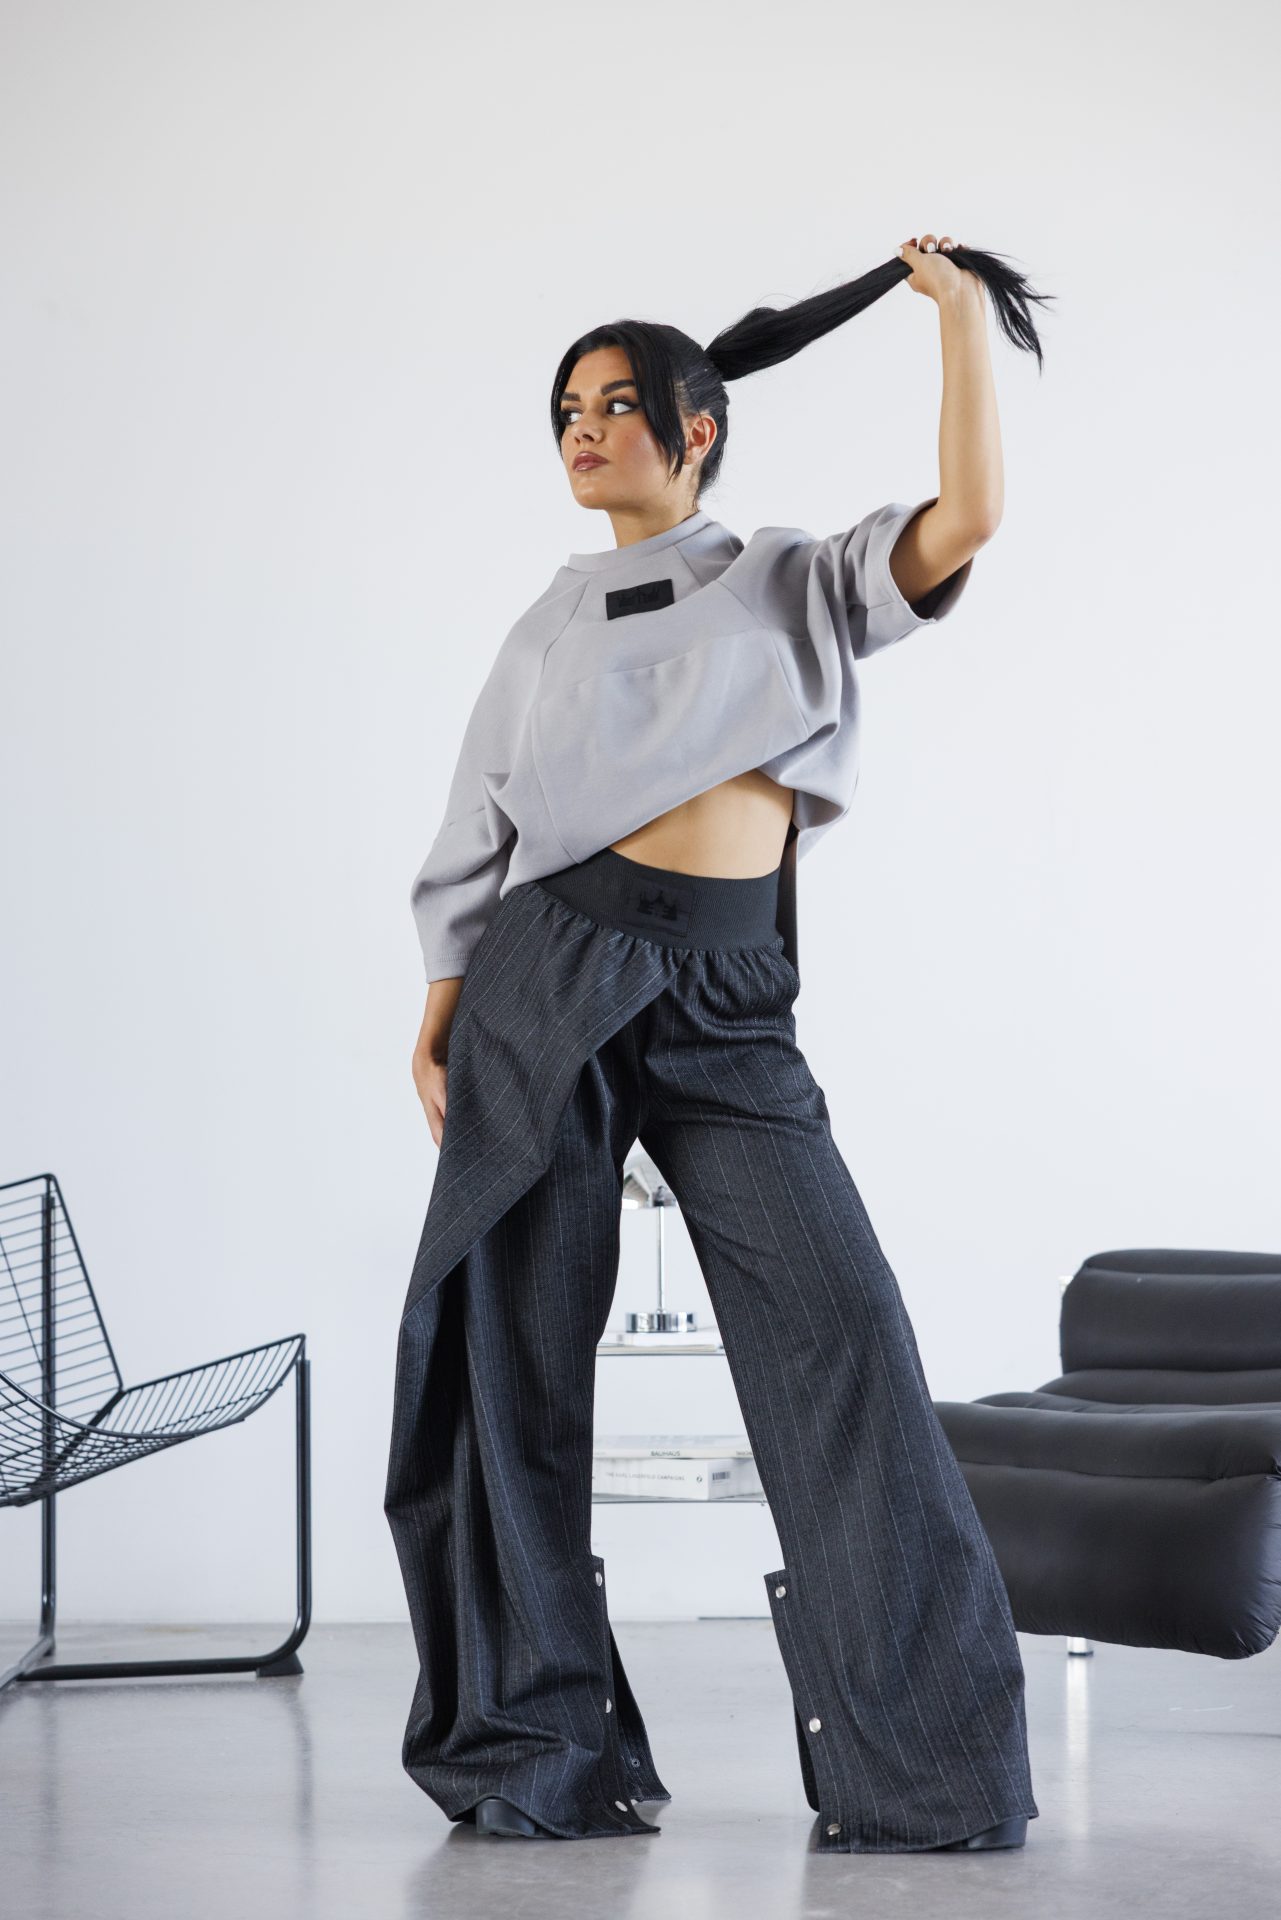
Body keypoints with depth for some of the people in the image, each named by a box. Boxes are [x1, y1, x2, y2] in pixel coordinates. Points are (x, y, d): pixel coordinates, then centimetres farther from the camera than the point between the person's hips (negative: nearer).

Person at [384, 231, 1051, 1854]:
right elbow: (478, 847, 16)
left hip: (727, 999, -2)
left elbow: (965, 518, -4)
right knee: (512, 1348, -1)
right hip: (553, 976, 2)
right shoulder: (547, 634, 19)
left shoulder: (792, 585, 13)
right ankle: (538, 1748, 9)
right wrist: (437, 1027, 6)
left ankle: (920, 1762, -7)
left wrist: (962, 311, -1)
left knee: (841, 1335, -12)